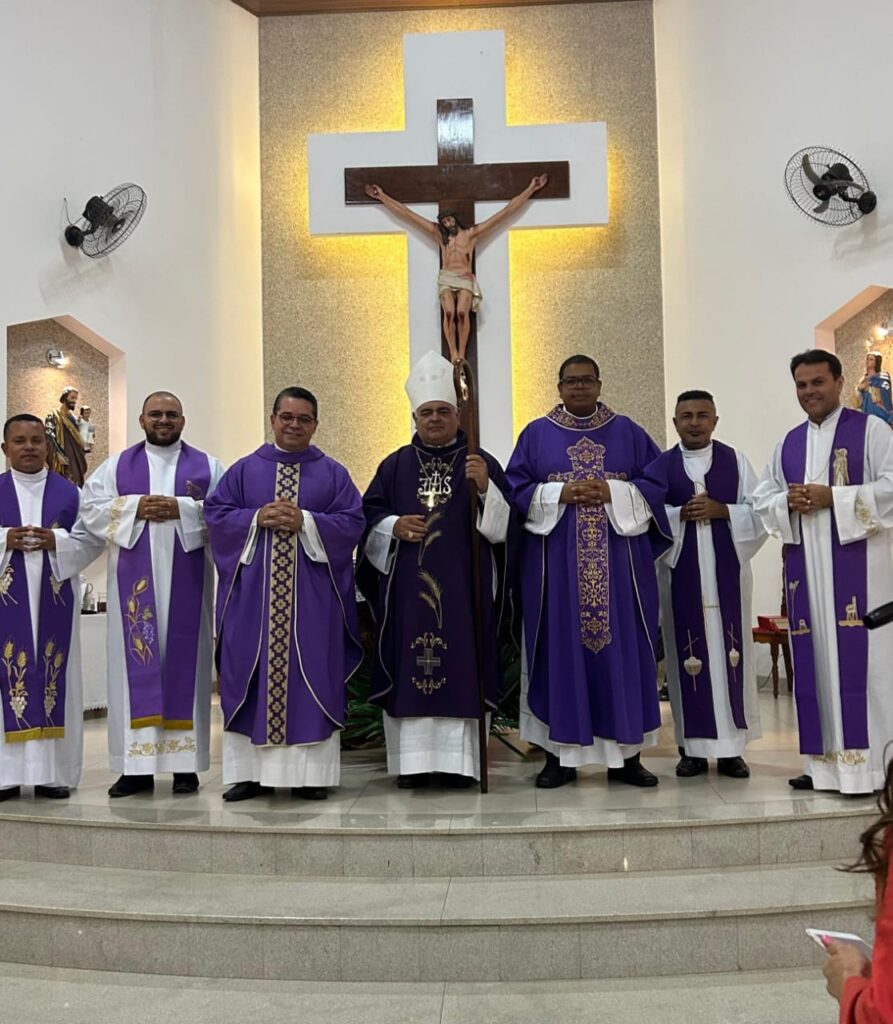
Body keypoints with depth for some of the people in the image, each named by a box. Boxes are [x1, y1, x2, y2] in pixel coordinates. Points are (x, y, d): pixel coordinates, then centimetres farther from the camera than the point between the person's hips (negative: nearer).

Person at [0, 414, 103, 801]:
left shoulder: (69, 492, 8)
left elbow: (93, 539, 2)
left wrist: (56, 542, -14)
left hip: (54, 602, 1)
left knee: (55, 680, 1)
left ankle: (53, 772, 7)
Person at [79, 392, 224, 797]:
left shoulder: (208, 466, 8)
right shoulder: (116, 465, 12)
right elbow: (91, 507, 1)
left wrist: (182, 510, -15)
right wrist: (135, 508, -12)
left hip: (186, 580, -1)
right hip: (135, 581, 1)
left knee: (184, 660, 0)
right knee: (138, 663, 0)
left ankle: (185, 764, 5)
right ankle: (137, 765, 4)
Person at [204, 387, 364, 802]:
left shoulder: (333, 473, 9)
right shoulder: (244, 470, 12)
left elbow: (351, 523, -1)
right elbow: (215, 514, 5)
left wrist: (304, 522, -14)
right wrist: (257, 518, -12)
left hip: (313, 595, -1)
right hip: (253, 591, 1)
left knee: (310, 677, -2)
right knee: (251, 677, 1)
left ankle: (311, 772, 4)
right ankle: (251, 771, 9)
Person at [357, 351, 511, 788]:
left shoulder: (481, 463, 7)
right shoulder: (395, 465, 12)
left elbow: (503, 524, -1)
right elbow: (368, 517, 10)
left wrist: (485, 487, -17)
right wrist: (393, 526, -9)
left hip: (462, 587, -1)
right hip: (407, 587, 1)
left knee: (460, 667, -1)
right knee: (409, 668, 0)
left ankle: (459, 760, 6)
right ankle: (412, 759, 8)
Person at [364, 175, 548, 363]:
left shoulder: (472, 233, 13)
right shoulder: (439, 234, 17)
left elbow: (506, 211, 14)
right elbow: (407, 214, 19)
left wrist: (531, 189, 15)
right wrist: (382, 196, 21)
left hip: (465, 279, -1)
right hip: (446, 278, 1)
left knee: (462, 313, -25)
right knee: (449, 313, -23)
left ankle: (461, 354, -24)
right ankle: (453, 354, -24)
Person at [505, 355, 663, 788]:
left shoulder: (627, 431, 11)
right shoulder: (536, 434, 9)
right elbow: (515, 489, 3)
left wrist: (613, 493, -10)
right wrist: (560, 494, -12)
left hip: (618, 561, 1)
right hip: (556, 562, 0)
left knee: (622, 649, 1)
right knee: (559, 650, 0)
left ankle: (626, 754, 10)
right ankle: (559, 755, 7)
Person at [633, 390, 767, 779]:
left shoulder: (735, 461, 7)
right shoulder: (660, 466, 5)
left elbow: (760, 511, 1)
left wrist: (721, 510, -13)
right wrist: (680, 514, -16)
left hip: (726, 572, 0)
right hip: (681, 573, 0)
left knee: (730, 653, 2)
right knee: (689, 656, 2)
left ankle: (731, 747, 10)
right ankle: (693, 747, 9)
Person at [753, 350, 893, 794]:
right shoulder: (788, 443, 17)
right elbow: (761, 499, 15)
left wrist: (832, 497, -16)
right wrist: (788, 503, -7)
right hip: (805, 566, 5)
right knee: (816, 662, 6)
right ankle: (824, 763, 13)